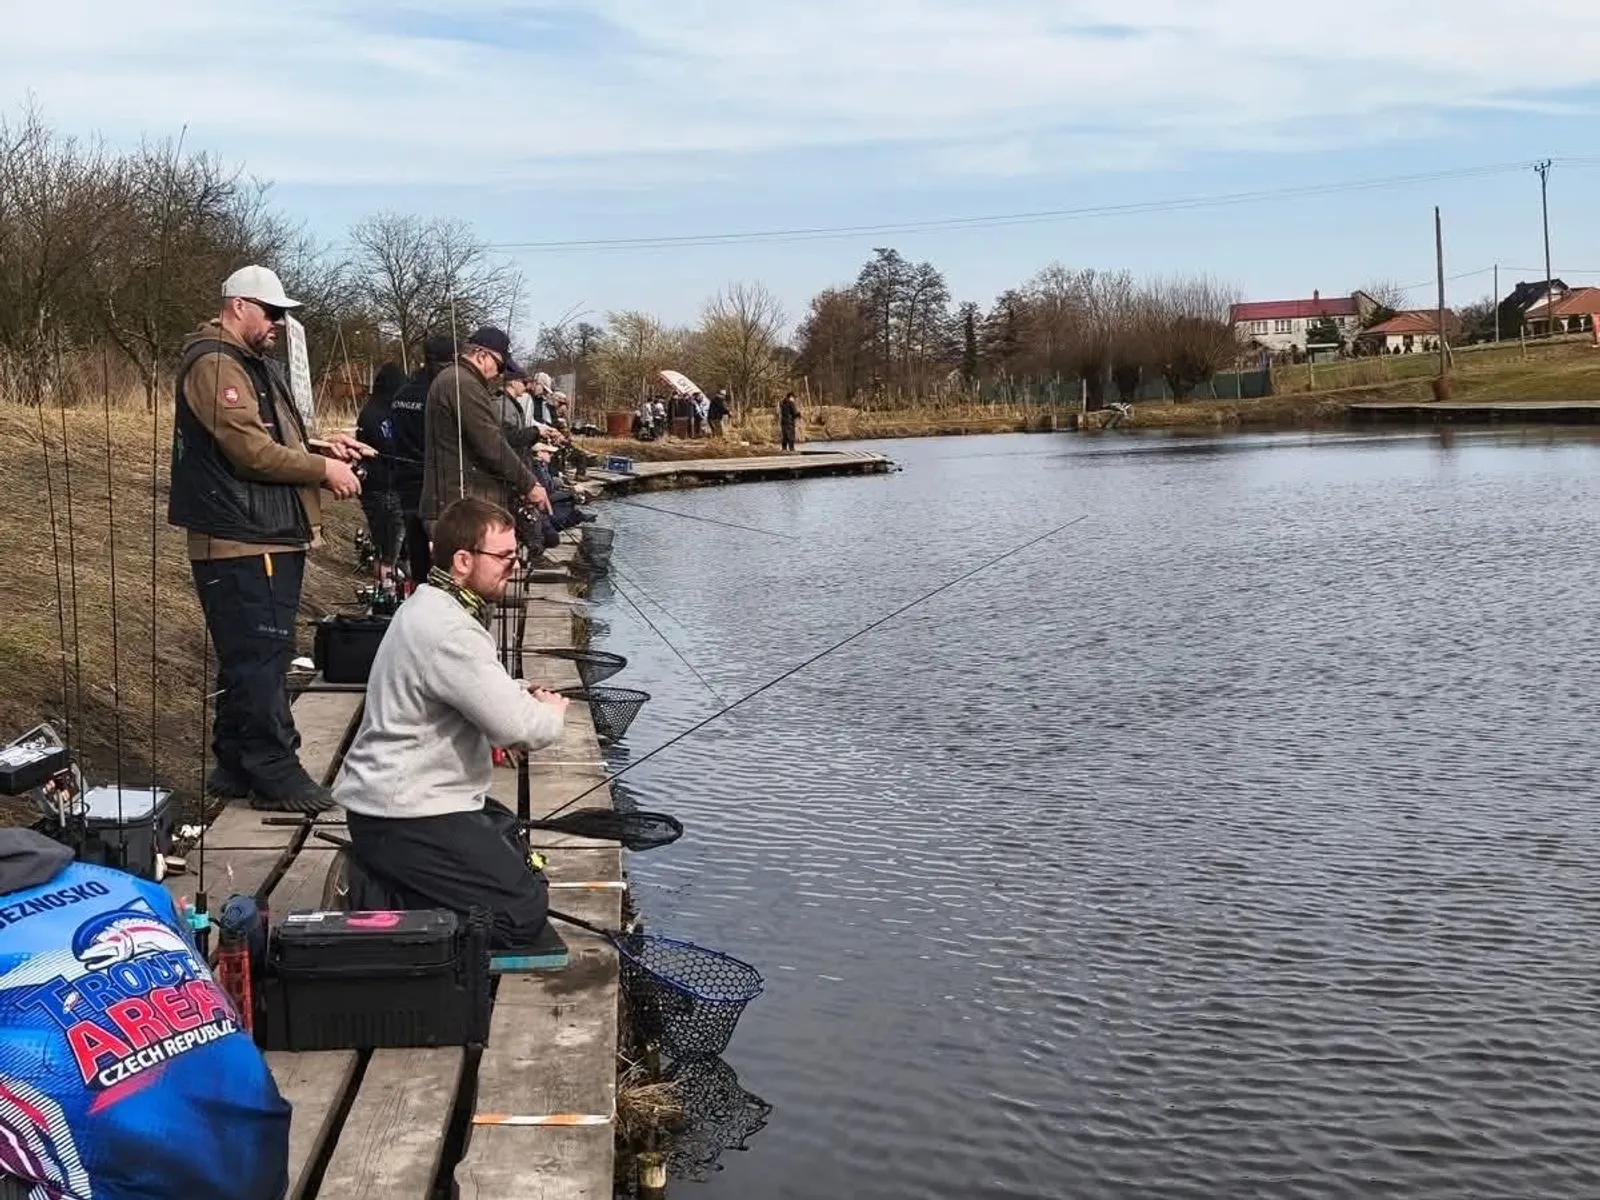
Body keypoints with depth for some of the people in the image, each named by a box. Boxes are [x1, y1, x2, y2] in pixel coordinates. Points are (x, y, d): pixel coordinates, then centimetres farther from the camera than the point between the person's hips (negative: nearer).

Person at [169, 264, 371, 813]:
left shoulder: (253, 364, 20)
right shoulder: (215, 365, -13)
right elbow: (252, 452, -20)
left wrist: (319, 445, 11)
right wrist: (323, 470, -12)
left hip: (270, 537, 11)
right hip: (242, 543, -11)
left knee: (250, 659, 15)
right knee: (260, 659, -6)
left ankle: (237, 765, 24)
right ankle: (273, 774, 0)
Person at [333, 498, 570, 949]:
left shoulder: (434, 606, 10)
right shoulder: (446, 631, -24)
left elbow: (483, 690, 23)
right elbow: (517, 727, -26)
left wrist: (525, 697, 1)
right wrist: (551, 711, -3)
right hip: (402, 814, -11)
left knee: (517, 848, 27)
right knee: (523, 914, -10)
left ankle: (382, 876, 14)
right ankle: (384, 901, -8)